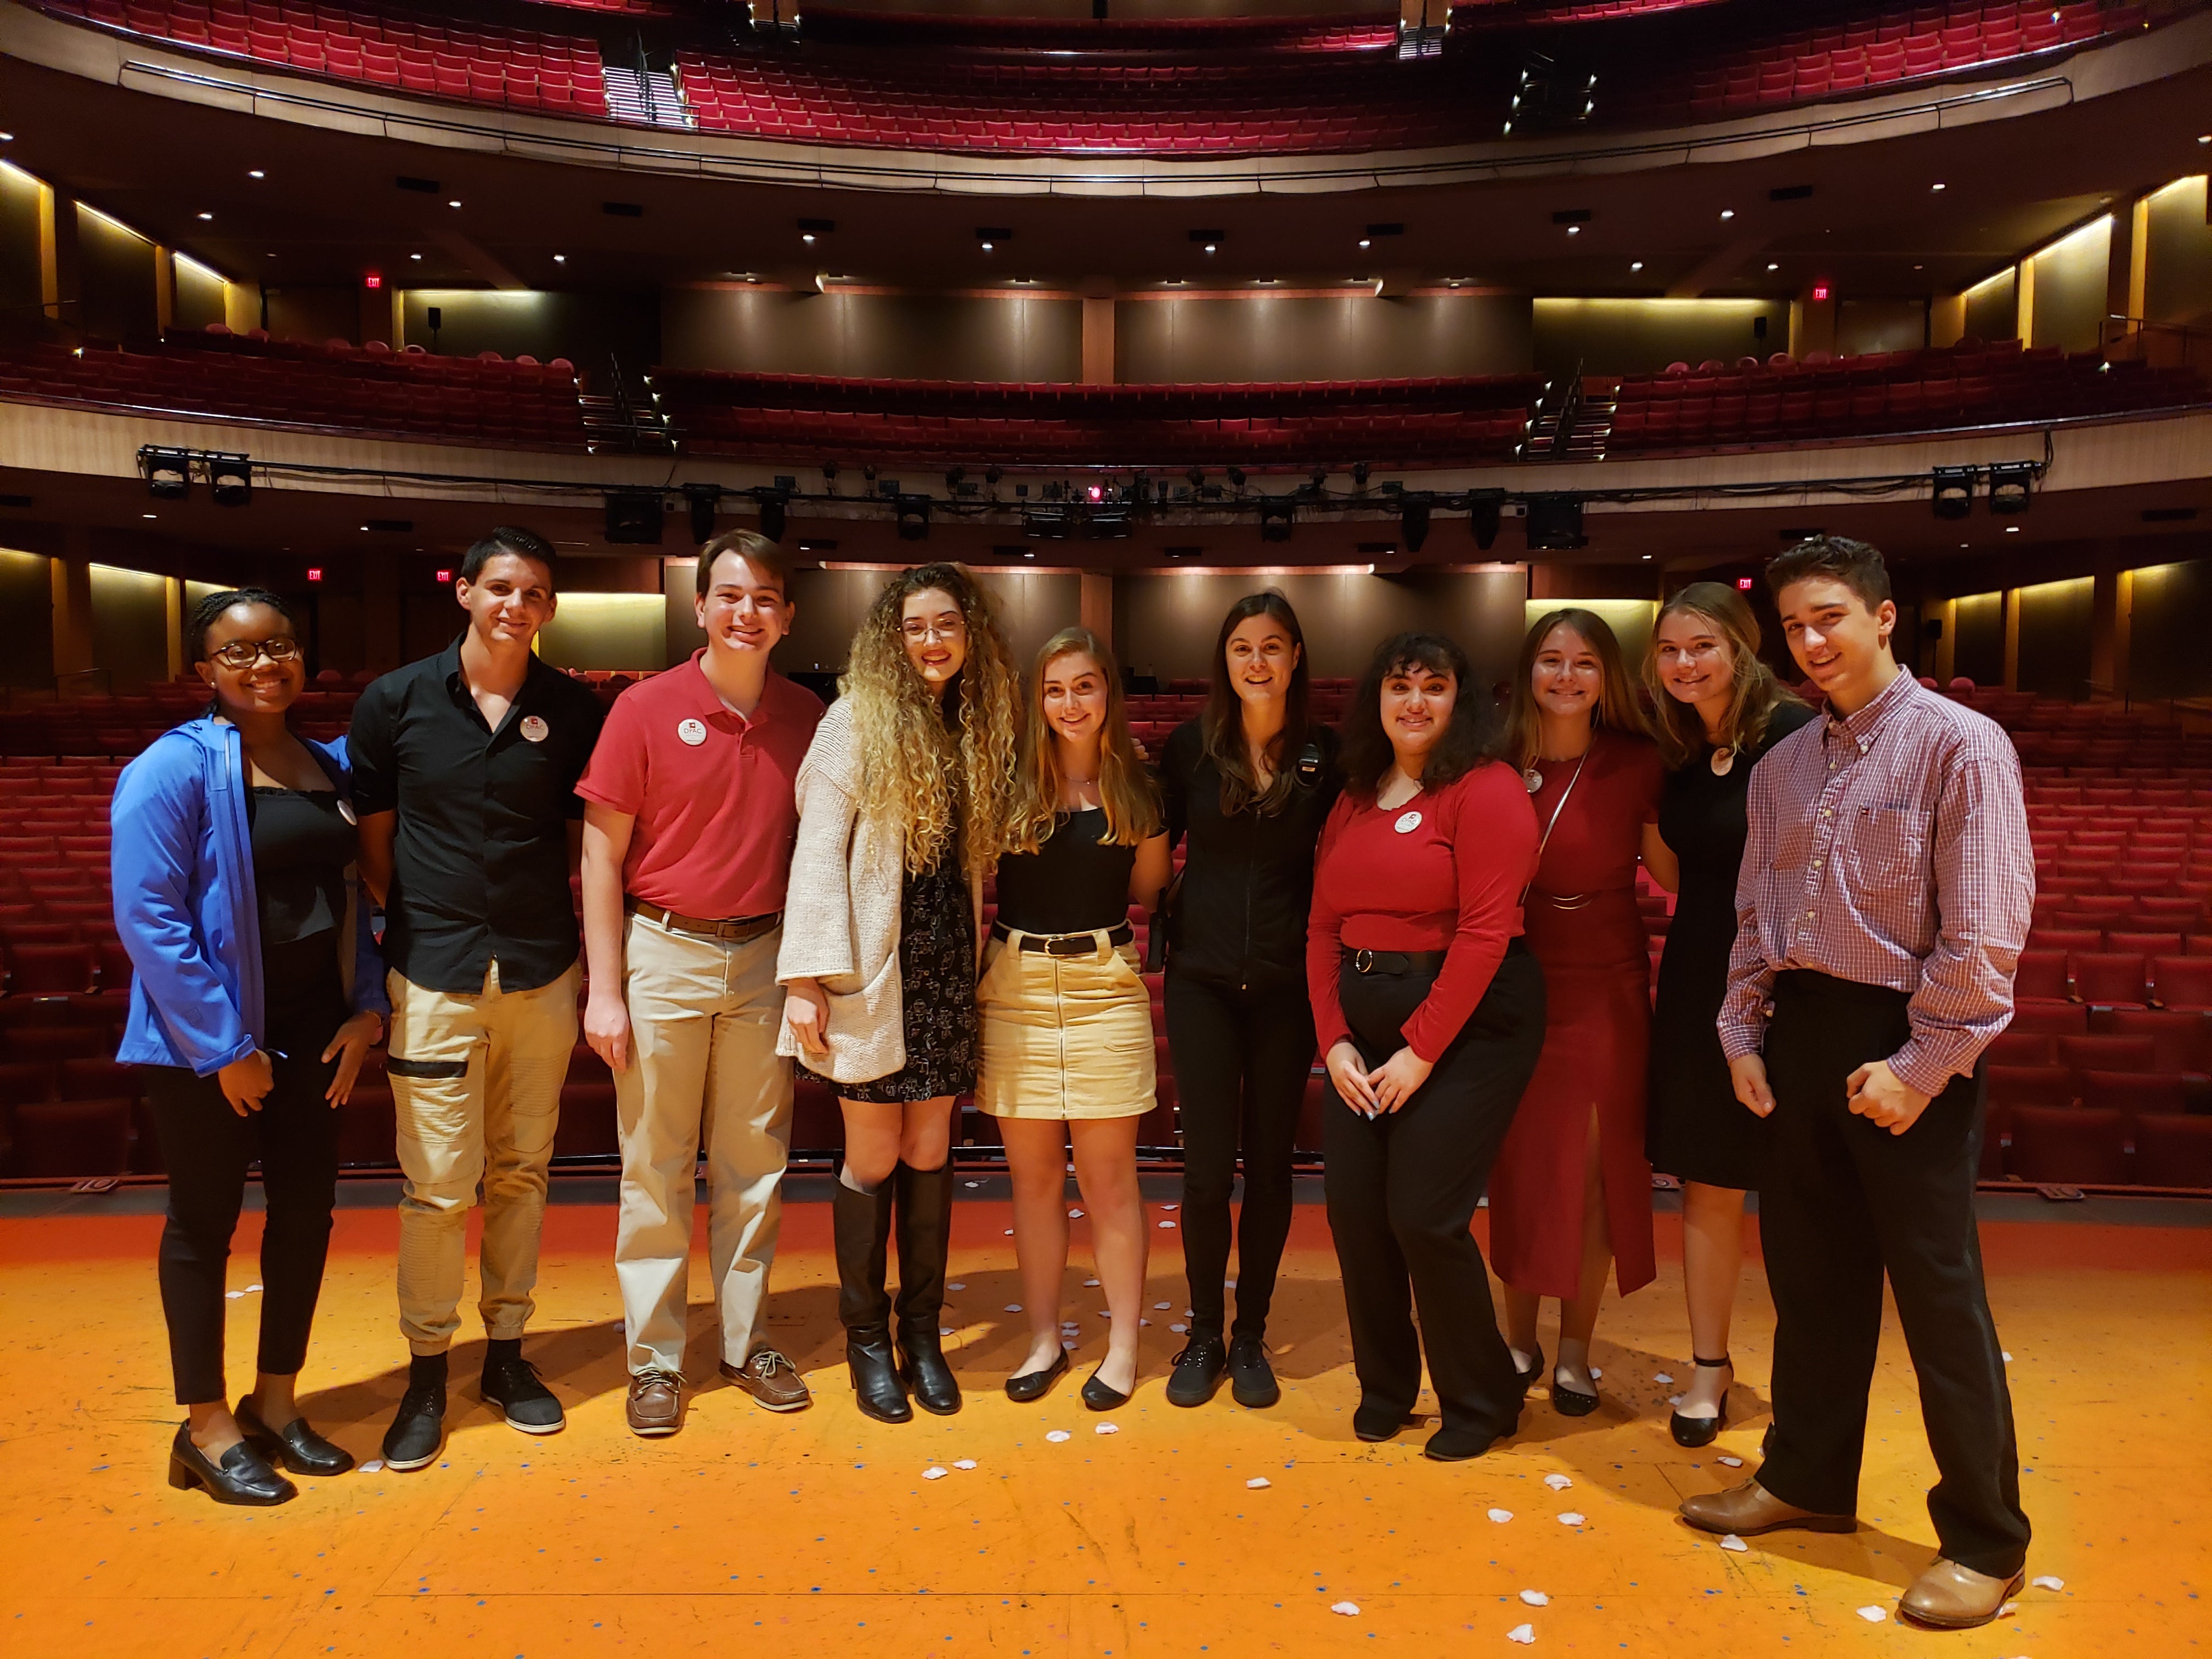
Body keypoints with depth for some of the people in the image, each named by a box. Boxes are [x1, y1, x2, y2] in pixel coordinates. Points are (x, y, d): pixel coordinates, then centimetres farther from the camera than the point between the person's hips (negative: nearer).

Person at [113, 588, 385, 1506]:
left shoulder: (330, 766, 7)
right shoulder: (176, 767, -11)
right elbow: (148, 916, -16)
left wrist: (365, 1009, 2)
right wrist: (223, 1045, -16)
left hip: (310, 1023, 6)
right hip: (208, 1037, -6)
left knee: (306, 1207, 11)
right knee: (207, 1220, 6)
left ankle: (275, 1402, 29)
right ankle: (205, 1426, 22)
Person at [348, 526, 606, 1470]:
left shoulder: (572, 711, 3)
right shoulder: (395, 702, 1)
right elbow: (373, 842, 7)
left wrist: (589, 966, 3)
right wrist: (395, 940, 2)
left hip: (541, 975, 2)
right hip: (433, 977, -1)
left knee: (520, 1173, 12)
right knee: (437, 1185, 1)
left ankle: (507, 1351, 27)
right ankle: (426, 1370, 19)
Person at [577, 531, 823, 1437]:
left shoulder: (807, 718, 3)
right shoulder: (646, 708, -5)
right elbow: (602, 854, -4)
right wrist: (605, 989, -8)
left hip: (765, 956, 3)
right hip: (664, 953, -2)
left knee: (756, 1164, 11)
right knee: (656, 1167, 5)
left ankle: (745, 1343, 26)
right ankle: (655, 1358, 20)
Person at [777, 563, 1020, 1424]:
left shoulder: (982, 730, 10)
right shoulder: (857, 721, -5)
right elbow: (818, 852, -9)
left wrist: (979, 959, 7)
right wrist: (807, 978, -13)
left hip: (949, 973, 4)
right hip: (874, 970, -4)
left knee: (930, 1155, 11)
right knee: (874, 1160, 5)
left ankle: (921, 1332, 25)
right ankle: (866, 1338, 23)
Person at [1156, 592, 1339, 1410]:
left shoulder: (1326, 753, -1)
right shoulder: (1192, 745, -1)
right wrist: (1168, 920, -1)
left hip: (1287, 985, 1)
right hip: (1203, 980, 0)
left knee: (1269, 1163, 9)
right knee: (1207, 1168, 1)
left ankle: (1251, 1336, 26)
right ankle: (1204, 1335, 21)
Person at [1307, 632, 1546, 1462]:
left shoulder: (1486, 790, -8)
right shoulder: (1353, 801, 12)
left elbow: (1486, 930, -15)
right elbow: (1324, 927, 9)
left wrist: (1422, 1050, -15)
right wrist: (1334, 1040, -2)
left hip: (1468, 1026, -6)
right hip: (1365, 1028, 6)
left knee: (1424, 1216, -6)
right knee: (1354, 1210, 5)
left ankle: (1482, 1401, 18)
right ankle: (1384, 1386, 28)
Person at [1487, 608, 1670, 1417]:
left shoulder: (1636, 763, -7)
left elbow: (1676, 874, -5)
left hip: (1605, 991, -2)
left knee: (1593, 1171, 5)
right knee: (1518, 1168, 11)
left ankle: (1575, 1350, 23)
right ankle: (1518, 1336, 29)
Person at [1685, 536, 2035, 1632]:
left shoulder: (1958, 744, -9)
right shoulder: (1781, 767, 10)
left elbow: (1985, 934, -14)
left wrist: (1917, 1067, -16)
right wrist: (1745, 1036, 9)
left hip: (1903, 1043, -6)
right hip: (1799, 1030, 6)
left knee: (1937, 1292, 2)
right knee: (1808, 1270, 16)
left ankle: (1984, 1542, 20)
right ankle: (1808, 1479, 34)